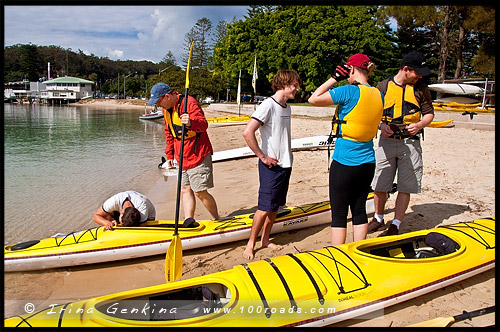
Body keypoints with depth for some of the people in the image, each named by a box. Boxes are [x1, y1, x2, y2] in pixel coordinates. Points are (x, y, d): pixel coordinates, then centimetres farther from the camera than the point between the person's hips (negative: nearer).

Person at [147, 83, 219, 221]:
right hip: (182, 157, 9)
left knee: (200, 192, -3)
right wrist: (169, 154, 18)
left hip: (198, 155, -8)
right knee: (185, 190, 9)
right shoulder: (167, 108, 10)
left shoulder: (189, 102, -17)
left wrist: (191, 122, -50)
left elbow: (203, 124, -30)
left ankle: (218, 221, 15)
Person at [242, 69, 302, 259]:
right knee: (265, 207, -3)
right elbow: (247, 132, -24)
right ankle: (251, 244, 12)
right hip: (271, 166, -8)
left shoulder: (287, 108, 11)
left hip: (285, 164, 8)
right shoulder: (268, 105, -15)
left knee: (275, 206, 14)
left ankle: (265, 240, 27)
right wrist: (262, 156, -18)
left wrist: (287, 156, 12)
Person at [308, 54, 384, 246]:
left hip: (344, 163, -7)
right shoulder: (378, 96, 5)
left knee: (339, 214, 3)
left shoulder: (349, 91, -15)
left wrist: (335, 78, -3)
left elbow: (314, 99, -13)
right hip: (367, 163, 7)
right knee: (359, 210, 16)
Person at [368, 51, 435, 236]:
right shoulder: (383, 87, 3)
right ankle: (378, 219, 27)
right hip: (387, 141, 0)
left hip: (410, 143, 0)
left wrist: (419, 125, -10)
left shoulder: (421, 89, 6)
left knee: (405, 188, 0)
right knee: (379, 185, 5)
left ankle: (395, 225, 12)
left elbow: (429, 113, 11)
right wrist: (380, 125, -12)